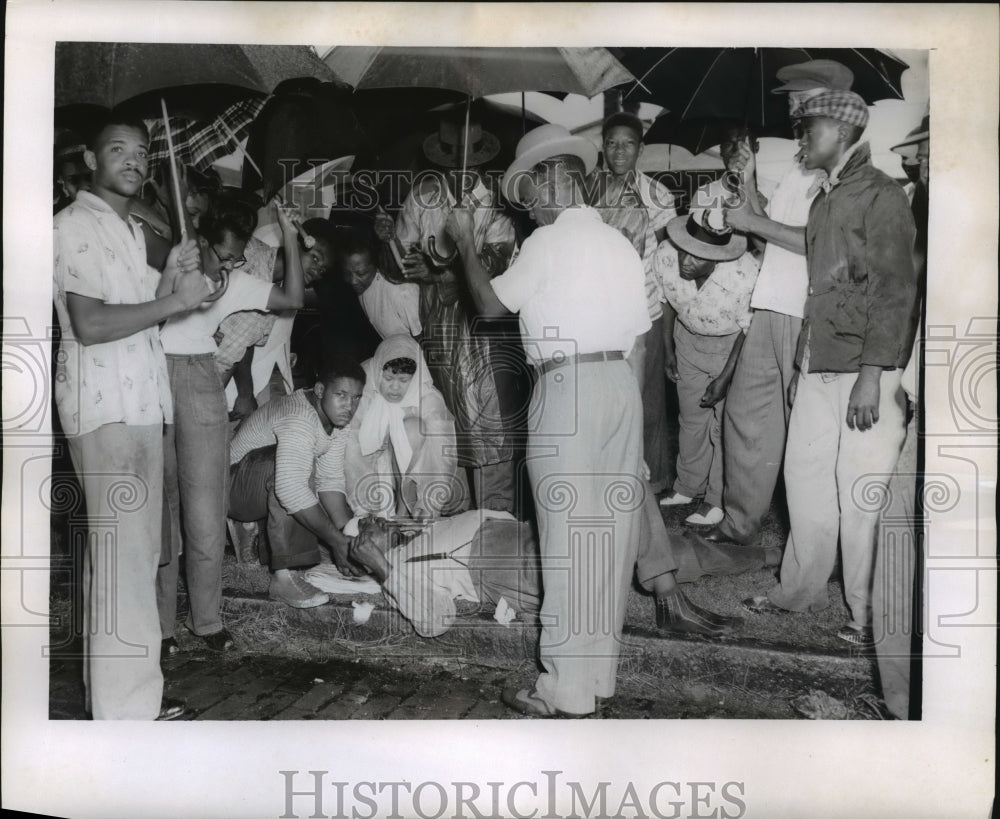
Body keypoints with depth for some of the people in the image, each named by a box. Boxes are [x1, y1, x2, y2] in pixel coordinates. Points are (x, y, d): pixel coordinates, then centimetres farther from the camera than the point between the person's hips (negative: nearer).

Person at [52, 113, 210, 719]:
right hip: (104, 409, -9)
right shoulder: (76, 225, -7)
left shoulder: (132, 230, 21)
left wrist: (171, 280, 5)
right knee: (123, 556, -7)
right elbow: (89, 325, -18)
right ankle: (128, 705, 2)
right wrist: (173, 300, -13)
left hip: (140, 405, 9)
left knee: (136, 552, 12)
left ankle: (123, 686, 24)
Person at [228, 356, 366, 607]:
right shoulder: (299, 417, -31)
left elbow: (331, 480, -7)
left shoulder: (335, 417, -4)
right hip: (234, 485, -8)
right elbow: (289, 488, -42)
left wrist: (346, 531, -20)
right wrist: (337, 540, -39)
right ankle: (284, 577, -34)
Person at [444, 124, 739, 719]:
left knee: (568, 537, -2)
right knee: (612, 529, 11)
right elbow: (639, 337, 15)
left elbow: (492, 305, 0)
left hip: (568, 386, -7)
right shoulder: (620, 241, 17)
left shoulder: (550, 239, -5)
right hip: (622, 382, 8)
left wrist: (465, 243, 11)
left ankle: (568, 692, 8)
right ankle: (600, 674, 24)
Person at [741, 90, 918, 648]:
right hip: (819, 365, 8)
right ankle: (802, 591, 26)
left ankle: (868, 614, 11)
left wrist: (871, 374, -19)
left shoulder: (881, 195, -6)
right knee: (806, 475, 12)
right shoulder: (827, 198, 18)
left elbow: (895, 289, -13)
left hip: (865, 369, -8)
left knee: (861, 490, -3)